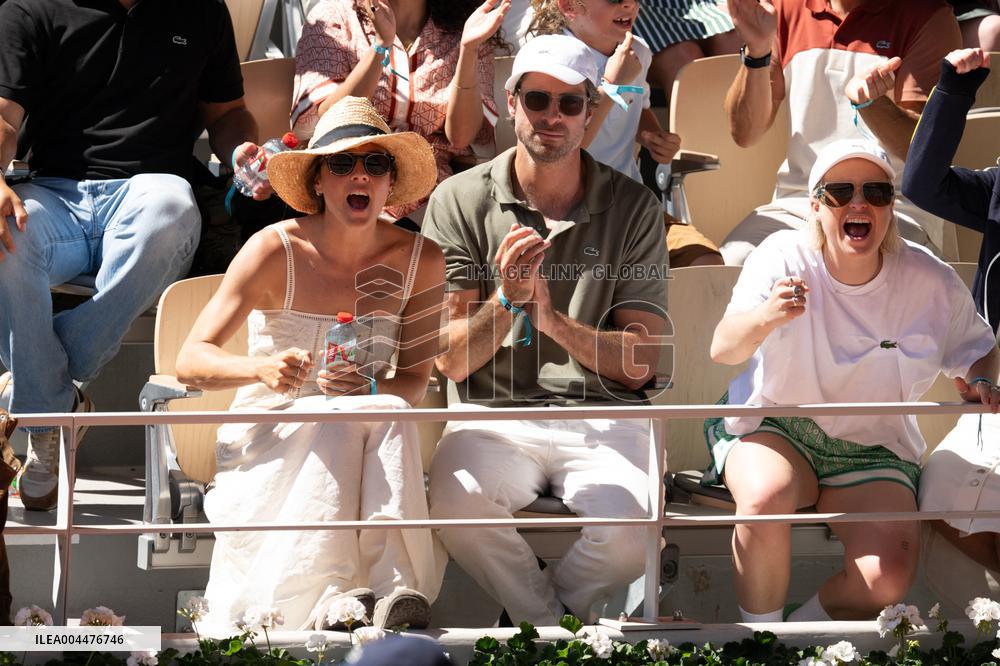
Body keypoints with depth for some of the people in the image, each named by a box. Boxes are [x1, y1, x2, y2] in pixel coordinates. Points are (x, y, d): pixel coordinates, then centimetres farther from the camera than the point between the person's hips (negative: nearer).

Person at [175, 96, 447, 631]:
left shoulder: (420, 261, -2)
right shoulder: (276, 251, -10)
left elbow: (415, 382, 0)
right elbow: (190, 362, -14)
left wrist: (371, 389, -24)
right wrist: (262, 368, -35)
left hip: (376, 438, 2)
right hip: (268, 443, -2)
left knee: (386, 412, -31)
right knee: (339, 419, -34)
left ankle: (395, 587, -46)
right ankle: (330, 595, -49)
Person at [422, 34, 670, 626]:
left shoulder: (634, 209, 7)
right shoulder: (460, 202, 5)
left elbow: (639, 362, 2)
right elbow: (448, 359, 2)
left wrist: (552, 319, -13)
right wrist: (506, 301, -17)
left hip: (601, 415, 0)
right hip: (492, 416, 0)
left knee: (626, 536, -31)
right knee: (457, 505, -34)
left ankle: (542, 614, 5)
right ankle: (550, 624, -5)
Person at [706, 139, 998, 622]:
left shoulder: (931, 282, -8)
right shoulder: (783, 258, -14)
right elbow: (722, 349, -26)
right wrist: (765, 317, -48)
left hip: (873, 450, 2)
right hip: (773, 427, -2)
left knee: (888, 577, -25)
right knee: (766, 497, -37)